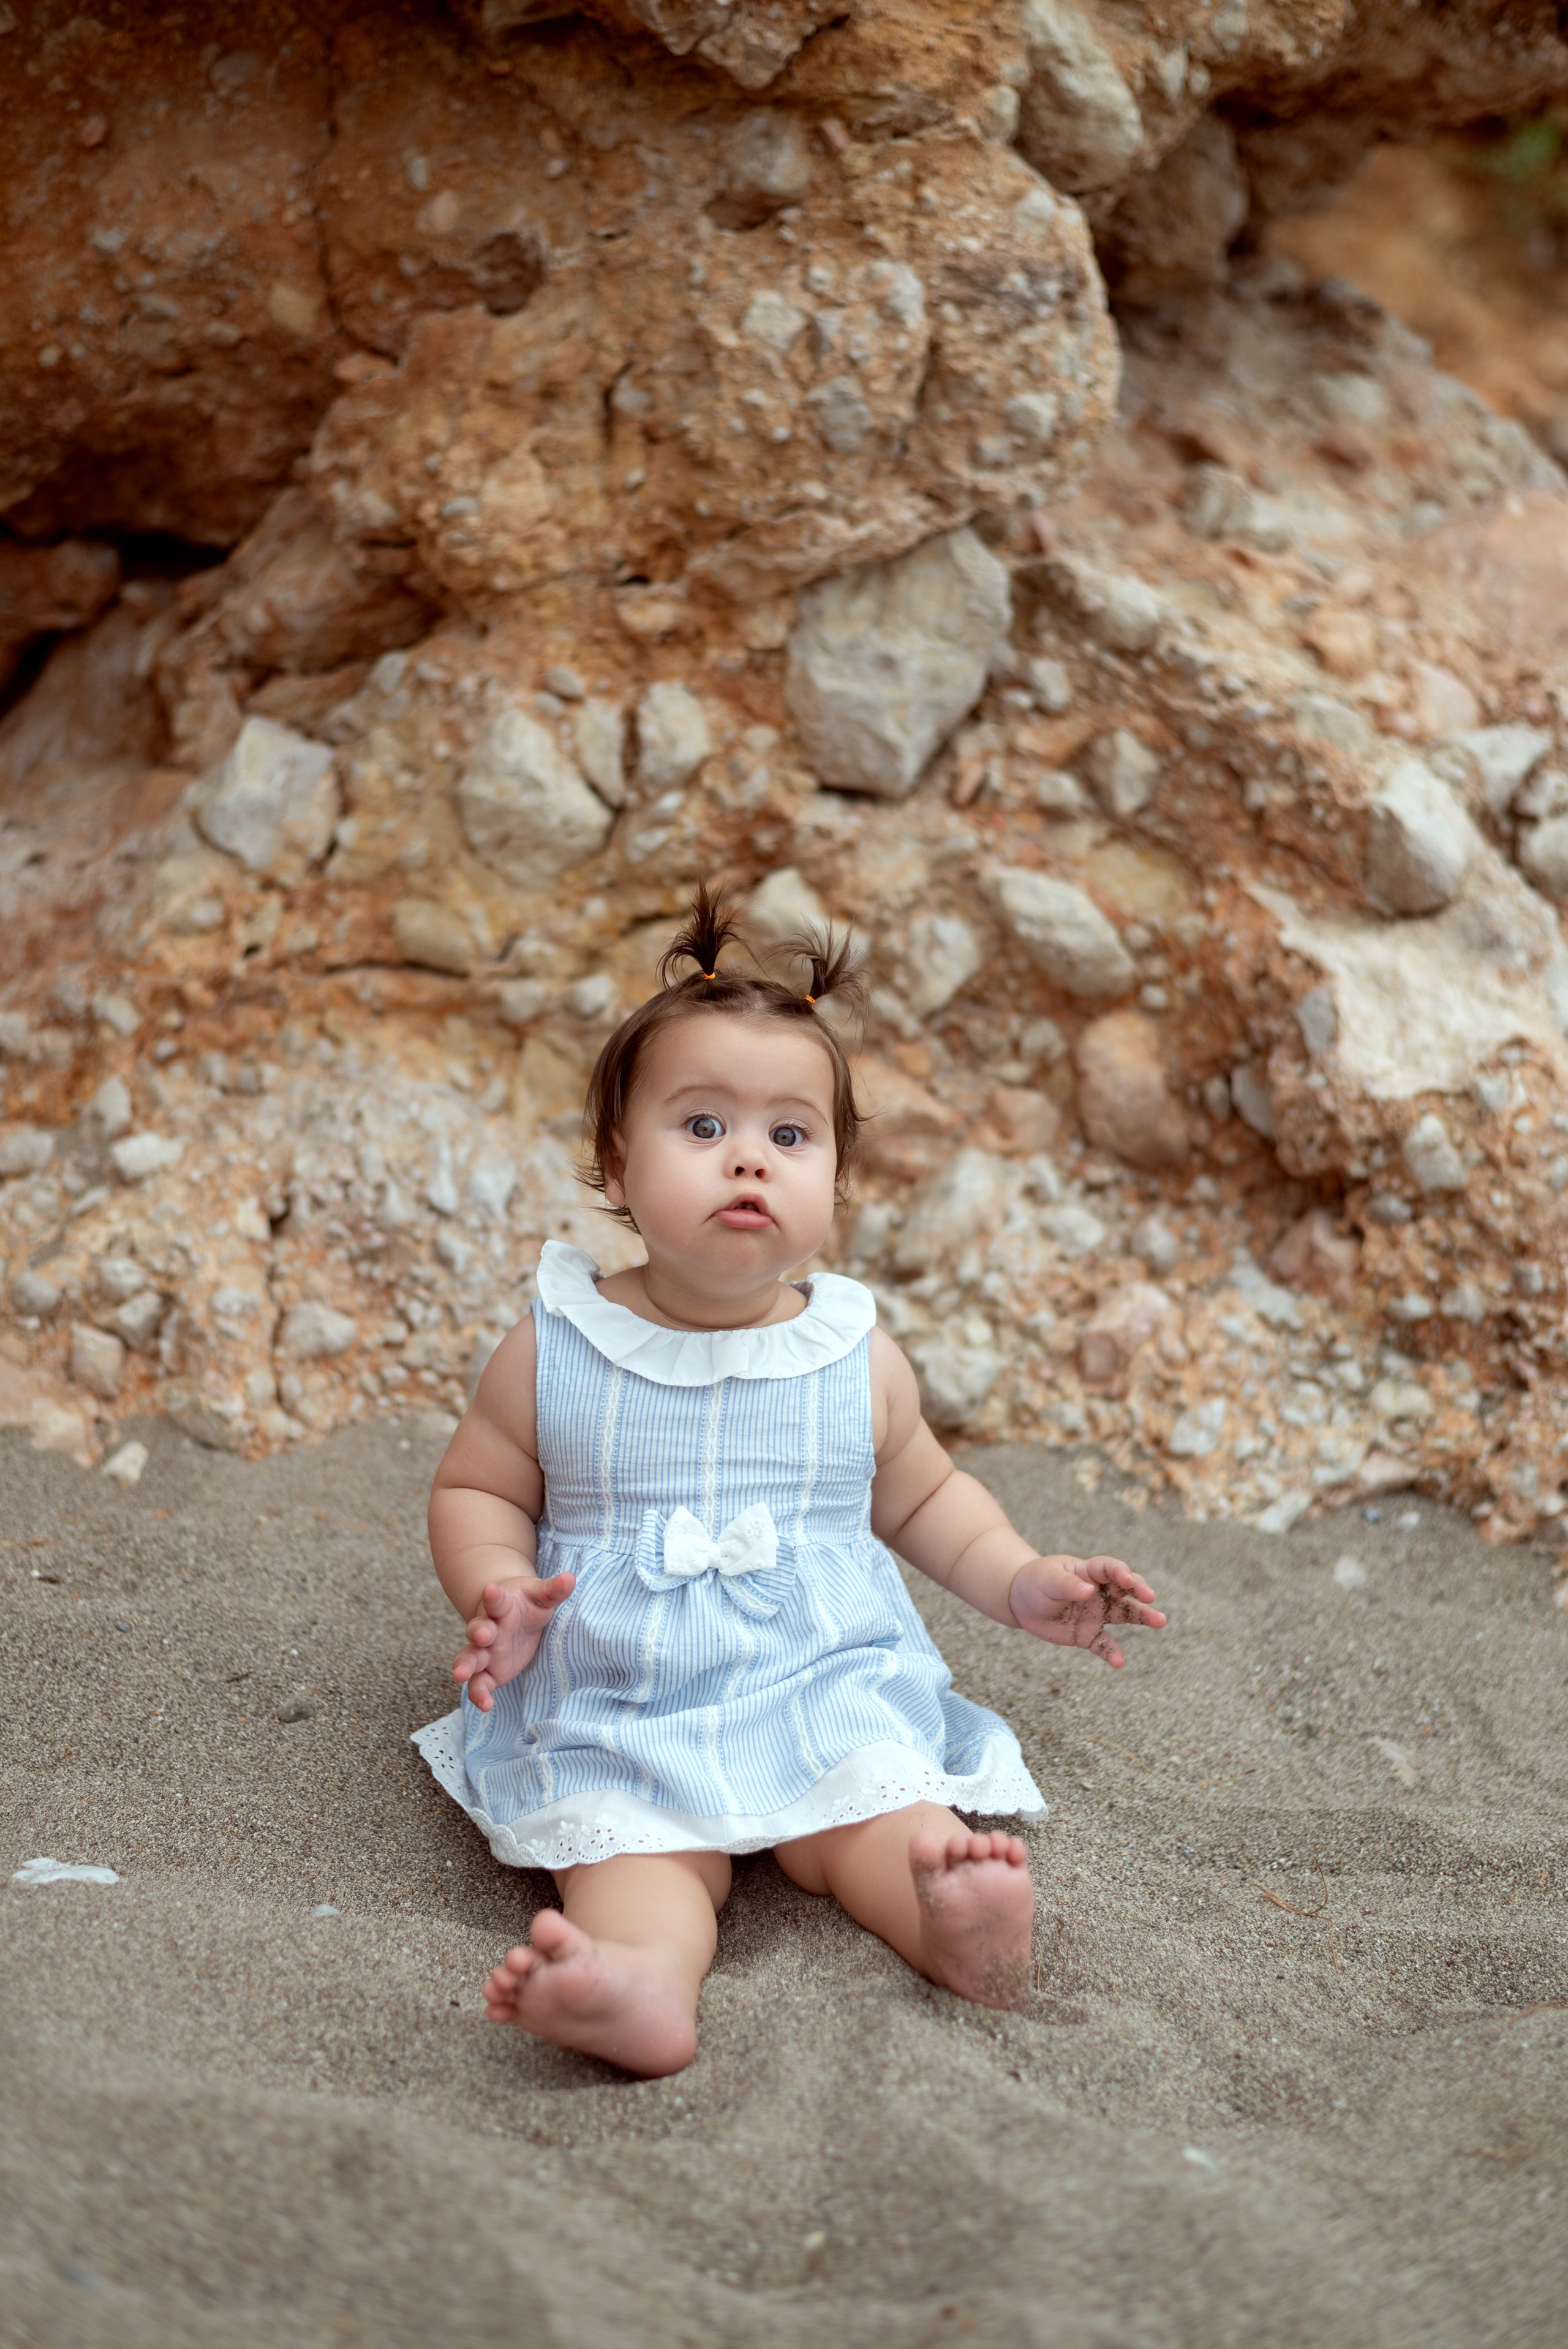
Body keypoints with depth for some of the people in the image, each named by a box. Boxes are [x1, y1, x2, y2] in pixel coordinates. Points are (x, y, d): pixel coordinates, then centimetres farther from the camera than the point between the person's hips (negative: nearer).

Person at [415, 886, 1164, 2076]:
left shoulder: (856, 1357, 5)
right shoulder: (557, 1349, -1)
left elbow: (921, 1495, 21)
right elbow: (478, 1490, 9)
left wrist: (1018, 1581, 7)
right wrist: (500, 1591, -12)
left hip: (828, 1682, 2)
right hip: (618, 1707, -2)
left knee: (873, 1800, -26)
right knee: (636, 1841, -29)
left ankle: (958, 1920, -50)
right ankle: (644, 1979, -55)